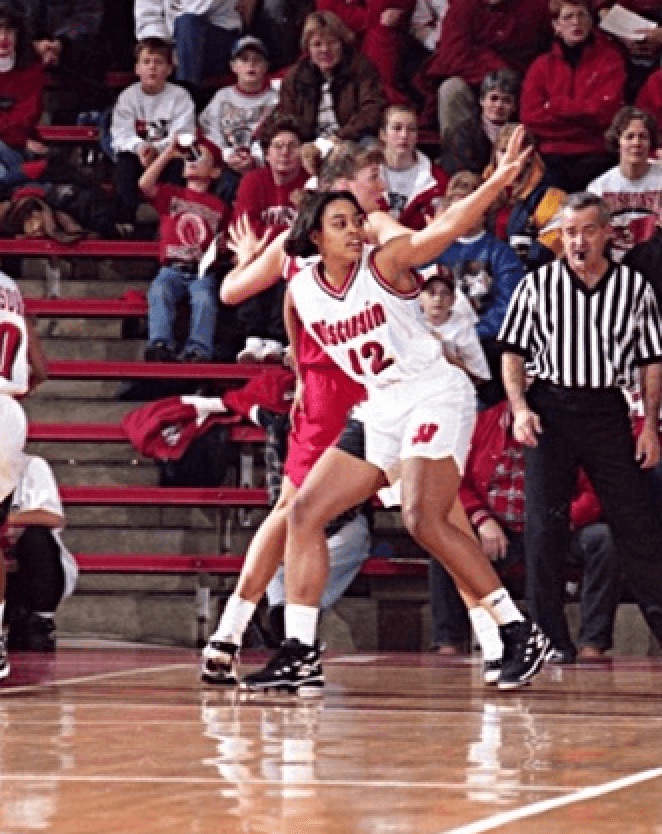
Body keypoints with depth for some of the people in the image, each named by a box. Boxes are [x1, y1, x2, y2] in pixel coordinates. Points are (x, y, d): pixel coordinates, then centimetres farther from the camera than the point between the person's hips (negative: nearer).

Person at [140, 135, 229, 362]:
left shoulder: (219, 207, 18)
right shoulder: (171, 195, 19)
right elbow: (145, 184, 0)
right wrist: (168, 153, 1)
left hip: (202, 272, 0)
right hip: (172, 268, 0)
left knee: (204, 298, -31)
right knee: (159, 292, -30)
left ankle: (198, 349, -42)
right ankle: (160, 343, -43)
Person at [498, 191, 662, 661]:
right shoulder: (538, 284, 3)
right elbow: (514, 352, 5)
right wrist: (520, 407, -8)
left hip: (607, 410, 0)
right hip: (550, 409, 0)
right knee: (545, 524, -2)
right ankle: (549, 636, 3)